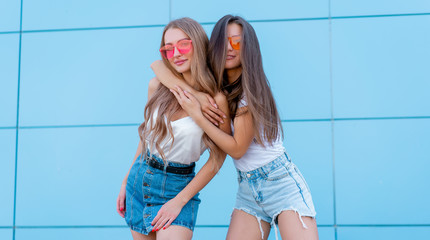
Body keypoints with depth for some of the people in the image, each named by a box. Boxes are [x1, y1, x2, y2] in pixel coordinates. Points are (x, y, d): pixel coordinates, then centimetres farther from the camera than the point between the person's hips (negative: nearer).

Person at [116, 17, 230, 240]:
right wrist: (126, 181, 13)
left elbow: (217, 159, -9)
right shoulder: (157, 86, -2)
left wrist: (180, 201, -10)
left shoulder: (216, 99, -15)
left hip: (178, 186, -4)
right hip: (139, 178, 4)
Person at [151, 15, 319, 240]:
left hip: (281, 181, -5)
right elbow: (158, 66, 0)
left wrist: (196, 114, -16)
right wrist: (195, 93, -15)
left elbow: (237, 149, -13)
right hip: (248, 188, 5)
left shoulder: (252, 88, -11)